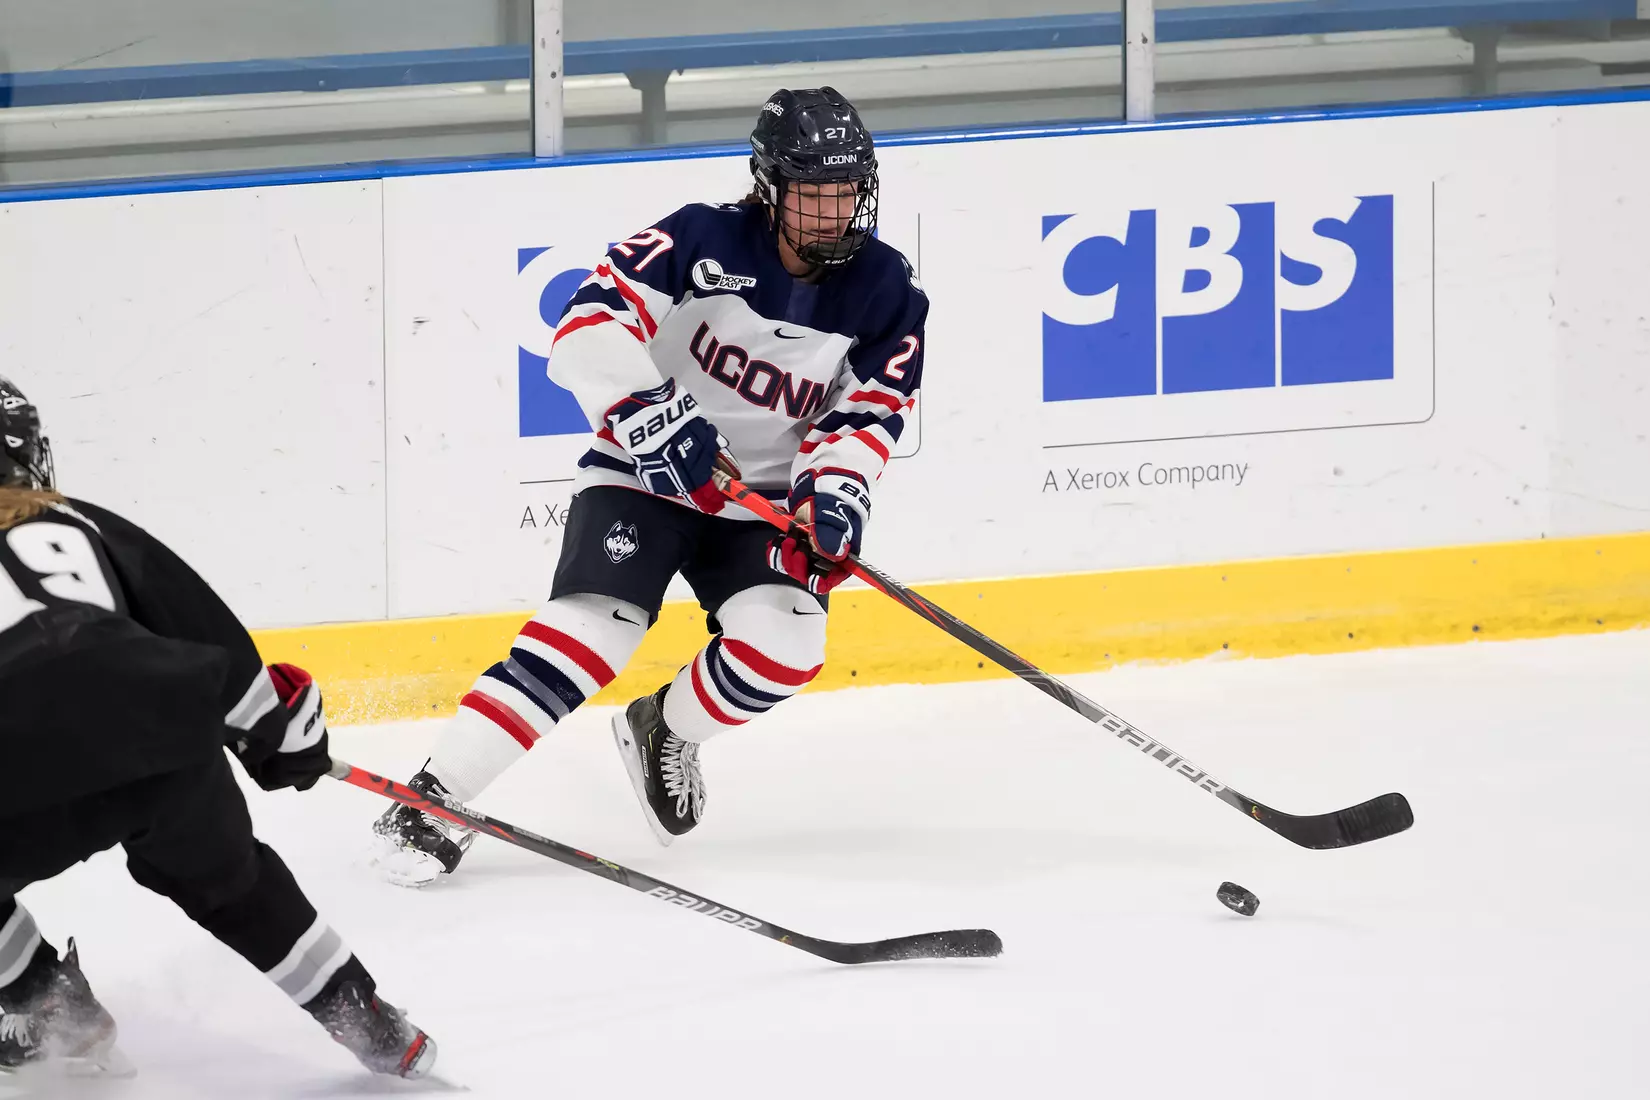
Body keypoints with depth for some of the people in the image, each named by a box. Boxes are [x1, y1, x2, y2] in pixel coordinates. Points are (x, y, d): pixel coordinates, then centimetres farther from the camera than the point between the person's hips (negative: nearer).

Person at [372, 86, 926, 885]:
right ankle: (430, 801, -19)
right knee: (590, 633, -22)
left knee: (784, 645, -21)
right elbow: (587, 328, -23)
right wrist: (649, 411, -36)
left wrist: (834, 491, -24)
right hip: (643, 477, -4)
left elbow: (867, 415, -5)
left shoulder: (883, 293, -5)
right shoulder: (704, 241, -16)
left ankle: (666, 730, 12)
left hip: (760, 501, 4)